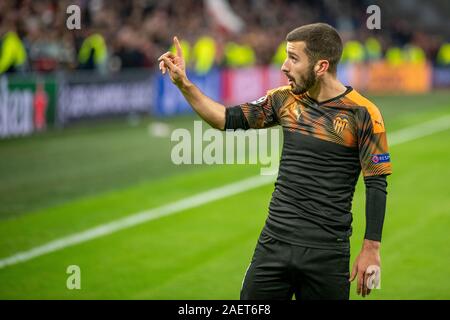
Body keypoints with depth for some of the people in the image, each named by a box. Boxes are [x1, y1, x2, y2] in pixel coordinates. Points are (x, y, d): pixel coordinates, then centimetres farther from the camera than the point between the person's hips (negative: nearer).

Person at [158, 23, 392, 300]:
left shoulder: (362, 114, -9)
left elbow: (377, 186, -7)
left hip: (327, 254, -4)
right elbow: (228, 119, 15)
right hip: (274, 243, 4)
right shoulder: (286, 99, 6)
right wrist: (184, 84, 7)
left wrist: (371, 250, -10)